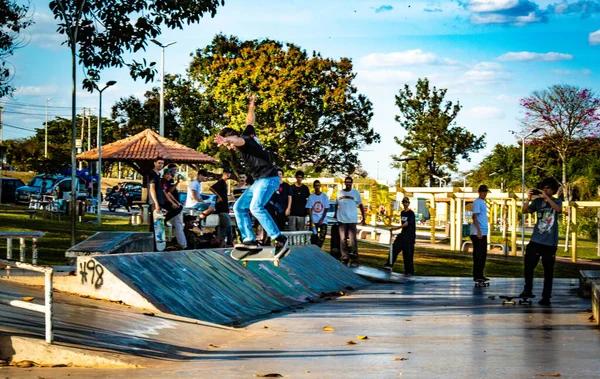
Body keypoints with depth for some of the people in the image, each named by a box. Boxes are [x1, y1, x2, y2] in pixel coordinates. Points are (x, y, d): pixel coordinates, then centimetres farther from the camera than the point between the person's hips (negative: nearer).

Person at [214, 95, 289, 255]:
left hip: (268, 178, -11)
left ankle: (279, 239, -28)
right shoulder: (249, 134, 16)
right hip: (259, 180, 11)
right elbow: (250, 121, 36)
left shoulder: (245, 138, -10)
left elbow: (238, 140, -36)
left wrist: (226, 140, -57)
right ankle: (249, 240, 0)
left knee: (256, 207, -28)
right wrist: (251, 106, 52)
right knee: (239, 207, 5)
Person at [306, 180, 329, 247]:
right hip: (314, 220, 0)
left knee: (322, 236, -11)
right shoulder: (311, 196, 2)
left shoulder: (324, 196, 3)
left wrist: (322, 219, -7)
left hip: (323, 220, 0)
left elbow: (326, 209, 2)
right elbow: (309, 209, 1)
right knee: (314, 236, -3)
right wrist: (311, 221, -9)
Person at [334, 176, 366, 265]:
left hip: (352, 220, -3)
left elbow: (361, 206, 5)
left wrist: (363, 218, 1)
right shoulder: (340, 193, 10)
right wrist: (335, 215, 19)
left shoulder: (356, 193, 3)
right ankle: (345, 257, 8)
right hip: (341, 220, 3)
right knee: (342, 239, 3)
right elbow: (336, 205, 20)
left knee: (352, 240, -8)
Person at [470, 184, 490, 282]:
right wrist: (479, 231, -22)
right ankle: (476, 275, -4)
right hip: (478, 233, -10)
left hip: (483, 233, 10)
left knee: (483, 255, 11)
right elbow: (474, 217, -16)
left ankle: (480, 275, 16)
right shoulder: (477, 202, -9)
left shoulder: (483, 202, 19)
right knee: (478, 255, -7)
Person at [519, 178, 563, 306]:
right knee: (528, 266, 0)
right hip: (535, 240, 2)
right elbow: (525, 211, -3)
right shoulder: (537, 201, 7)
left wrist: (546, 197, -25)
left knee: (548, 271, 2)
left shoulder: (557, 201, 2)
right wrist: (528, 199, -17)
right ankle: (528, 290, 19)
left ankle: (546, 297, 9)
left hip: (550, 243, -2)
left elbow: (558, 209, -20)